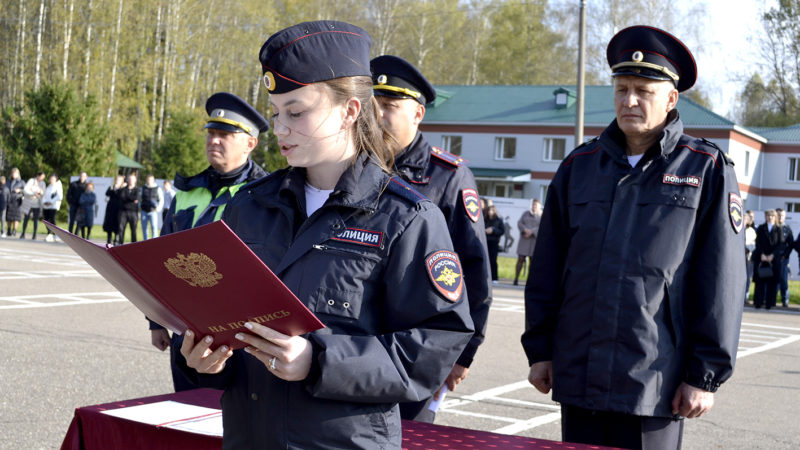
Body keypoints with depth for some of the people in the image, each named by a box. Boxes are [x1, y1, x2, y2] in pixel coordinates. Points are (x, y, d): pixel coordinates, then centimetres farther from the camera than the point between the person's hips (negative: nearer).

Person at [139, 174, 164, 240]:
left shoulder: (158, 189, 5)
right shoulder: (143, 188, 10)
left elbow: (161, 200, 8)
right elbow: (139, 198, 20)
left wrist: (158, 209, -1)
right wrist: (140, 206, 8)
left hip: (153, 211, -3)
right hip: (144, 211, 3)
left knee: (154, 227, -11)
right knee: (144, 228, 4)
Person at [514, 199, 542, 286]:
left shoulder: (542, 216, 4)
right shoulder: (526, 213, 15)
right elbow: (519, 223, 8)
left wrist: (532, 231, -17)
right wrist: (525, 229, -11)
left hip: (535, 239, -2)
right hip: (524, 239, 2)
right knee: (520, 259, -4)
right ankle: (516, 278, -1)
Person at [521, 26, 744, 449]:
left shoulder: (706, 171, -2)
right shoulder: (579, 165, 9)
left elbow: (721, 284, -4)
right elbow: (547, 268, 12)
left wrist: (706, 375, -6)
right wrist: (539, 348, 9)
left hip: (654, 384, -3)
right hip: (577, 379, 4)